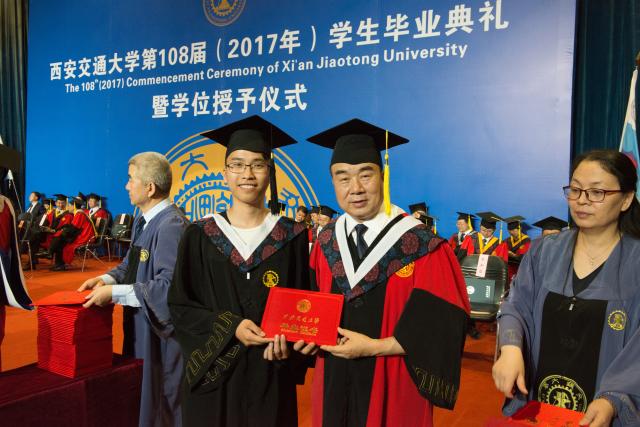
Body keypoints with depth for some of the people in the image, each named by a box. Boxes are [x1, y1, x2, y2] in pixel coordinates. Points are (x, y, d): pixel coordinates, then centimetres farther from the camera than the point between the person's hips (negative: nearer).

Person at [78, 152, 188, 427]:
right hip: (141, 329, 9)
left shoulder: (171, 225, -25)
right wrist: (107, 278, -2)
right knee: (143, 398, 22)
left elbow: (169, 285, -30)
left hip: (162, 335, -9)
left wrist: (114, 293, -25)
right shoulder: (143, 220, 7)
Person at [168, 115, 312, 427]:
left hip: (271, 374, 0)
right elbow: (179, 305, -2)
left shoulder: (292, 236, -2)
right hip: (214, 372, 0)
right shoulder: (199, 237, -2)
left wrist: (287, 340, -18)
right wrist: (229, 327, -16)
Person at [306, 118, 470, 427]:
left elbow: (438, 324, -17)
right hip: (334, 384, 4)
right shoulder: (326, 243, 0)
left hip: (393, 389, -4)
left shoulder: (421, 246, -16)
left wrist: (374, 347, -20)